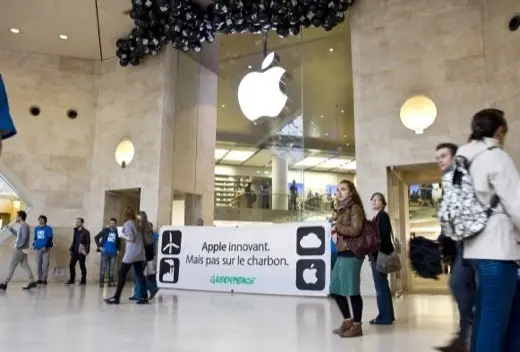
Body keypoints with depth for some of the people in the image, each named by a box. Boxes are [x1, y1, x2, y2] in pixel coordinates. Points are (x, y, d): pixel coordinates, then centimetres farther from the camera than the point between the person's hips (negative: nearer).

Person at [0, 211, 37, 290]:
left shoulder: (24, 226, -15)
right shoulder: (23, 226, 16)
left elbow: (24, 237, -24)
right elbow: (18, 235, 30)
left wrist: (18, 246, -18)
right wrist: (11, 229, 28)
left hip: (20, 249, -9)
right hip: (21, 249, 9)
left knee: (11, 266, -3)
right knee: (25, 265, 5)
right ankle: (32, 282, 1)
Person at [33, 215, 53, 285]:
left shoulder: (48, 228, 0)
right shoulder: (36, 228, 15)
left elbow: (50, 238, -7)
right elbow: (35, 238, 23)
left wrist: (45, 246, -17)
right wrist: (34, 244, 8)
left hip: (45, 249, -4)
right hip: (38, 249, 4)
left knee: (45, 264, -6)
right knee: (38, 264, 5)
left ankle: (44, 279, -2)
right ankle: (39, 279, 13)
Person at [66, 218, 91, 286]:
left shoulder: (85, 232, -7)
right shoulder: (75, 231, 15)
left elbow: (88, 242, -11)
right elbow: (73, 241, 20)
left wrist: (86, 251, -19)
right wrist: (71, 249, 13)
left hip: (81, 252, -7)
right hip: (74, 252, 7)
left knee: (82, 266, 0)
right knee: (71, 265, 5)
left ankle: (83, 280, 10)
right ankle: (72, 279, 16)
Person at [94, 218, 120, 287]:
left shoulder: (117, 232, 5)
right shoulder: (105, 230, 1)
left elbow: (119, 242, 17)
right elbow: (96, 237, 4)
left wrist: (118, 249, 6)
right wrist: (99, 246, -3)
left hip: (113, 253, 2)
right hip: (105, 252, -1)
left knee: (112, 269, 6)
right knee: (103, 268, 1)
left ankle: (111, 282, 13)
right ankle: (101, 282, 9)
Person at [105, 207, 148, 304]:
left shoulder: (127, 224, -7)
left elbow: (131, 238, -14)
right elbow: (142, 238, 14)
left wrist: (122, 236, 2)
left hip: (131, 252, -7)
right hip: (140, 252, 7)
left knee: (122, 273, -1)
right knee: (139, 274, 7)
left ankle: (116, 298, 1)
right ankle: (144, 297, 5)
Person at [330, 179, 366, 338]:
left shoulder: (355, 208, -6)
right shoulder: (343, 209, 20)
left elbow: (355, 230, -19)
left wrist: (336, 227, -11)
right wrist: (336, 234, 2)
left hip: (351, 254, -9)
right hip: (342, 254, 9)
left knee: (352, 290, -3)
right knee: (335, 289, 11)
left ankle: (357, 326, 10)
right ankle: (347, 320, 24)